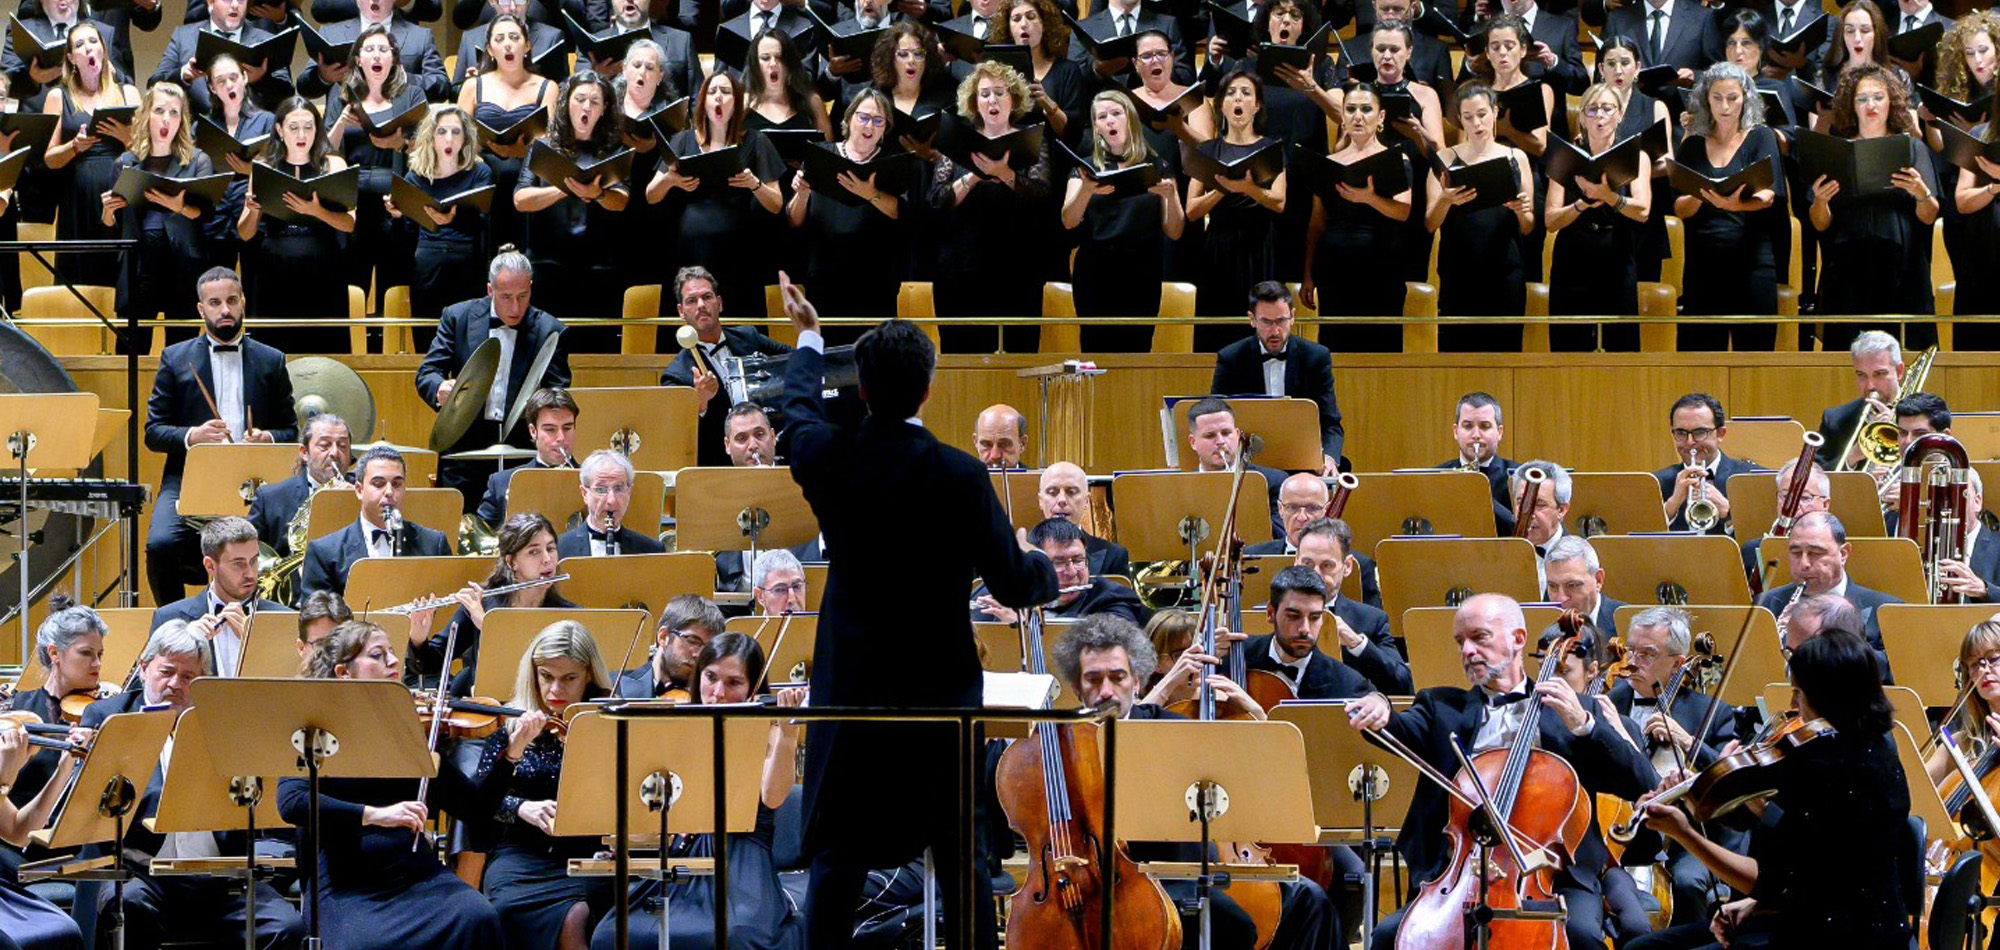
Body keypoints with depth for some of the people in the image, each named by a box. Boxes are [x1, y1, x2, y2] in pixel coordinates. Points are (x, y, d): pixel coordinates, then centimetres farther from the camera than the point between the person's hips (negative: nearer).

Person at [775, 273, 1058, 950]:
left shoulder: (826, 458, -7)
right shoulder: (959, 476, -16)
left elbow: (798, 409, 19)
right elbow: (1013, 585, -9)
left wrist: (808, 340, 38)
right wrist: (1043, 564, 15)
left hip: (850, 687, 2)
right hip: (940, 690, -2)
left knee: (837, 857, 8)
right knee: (961, 853, 8)